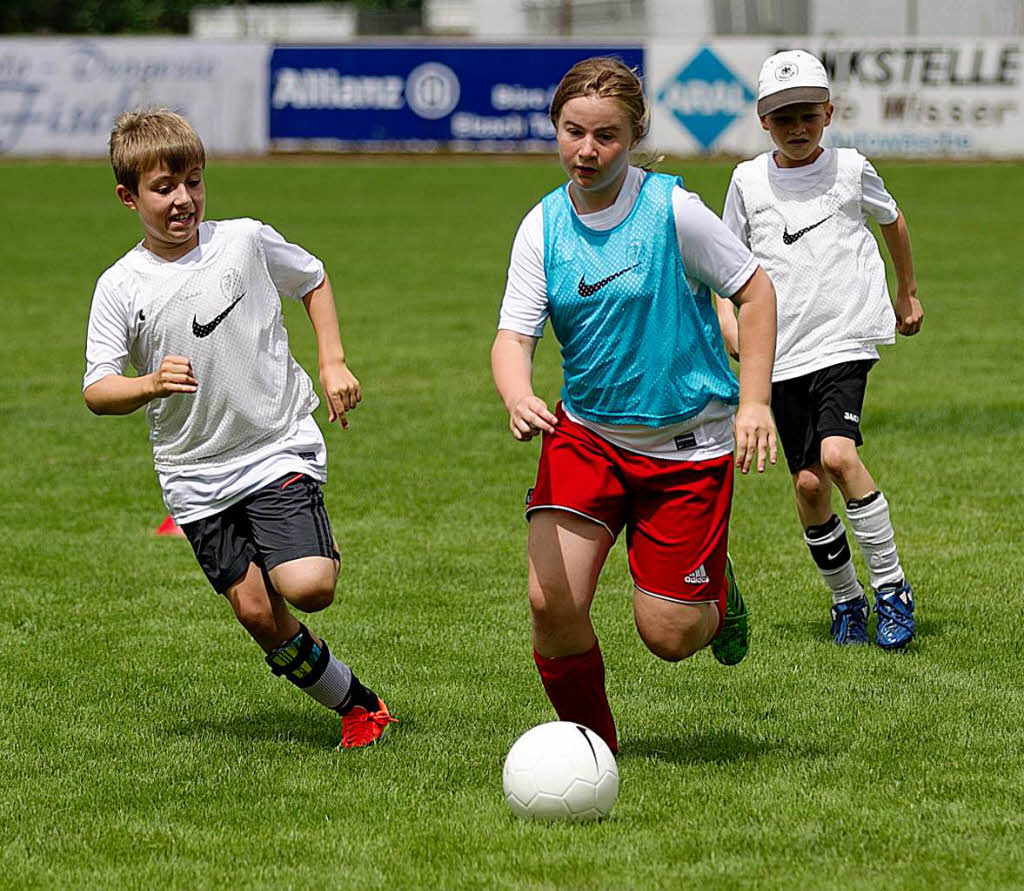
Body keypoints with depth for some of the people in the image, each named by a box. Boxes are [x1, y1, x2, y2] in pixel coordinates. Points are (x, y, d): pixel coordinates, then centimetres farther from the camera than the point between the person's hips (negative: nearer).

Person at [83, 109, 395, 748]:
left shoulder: (246, 241, -3)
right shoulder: (122, 287, -3)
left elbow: (314, 280, 17)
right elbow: (97, 391, -6)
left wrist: (333, 363, 6)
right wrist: (151, 385, -26)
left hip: (279, 448, -1)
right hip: (195, 473, 1)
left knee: (308, 589, -21)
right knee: (259, 614, -3)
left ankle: (321, 549, 13)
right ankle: (356, 703, 15)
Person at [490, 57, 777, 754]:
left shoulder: (672, 209, -14)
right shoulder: (544, 227, -3)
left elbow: (754, 290, -6)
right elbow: (514, 334, -7)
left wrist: (754, 404, -12)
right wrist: (518, 397, -30)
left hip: (687, 441, -3)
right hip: (585, 434, 3)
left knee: (667, 634, -3)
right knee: (552, 601, -15)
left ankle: (718, 594, 34)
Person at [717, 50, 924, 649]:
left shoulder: (850, 169, 2)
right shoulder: (749, 182, 4)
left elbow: (892, 219, 22)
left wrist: (908, 294, 31)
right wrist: (727, 318, -2)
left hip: (846, 341, -2)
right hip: (782, 353, 3)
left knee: (837, 454, -24)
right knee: (808, 484, -1)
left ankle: (892, 586, -11)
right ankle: (847, 600, 19)